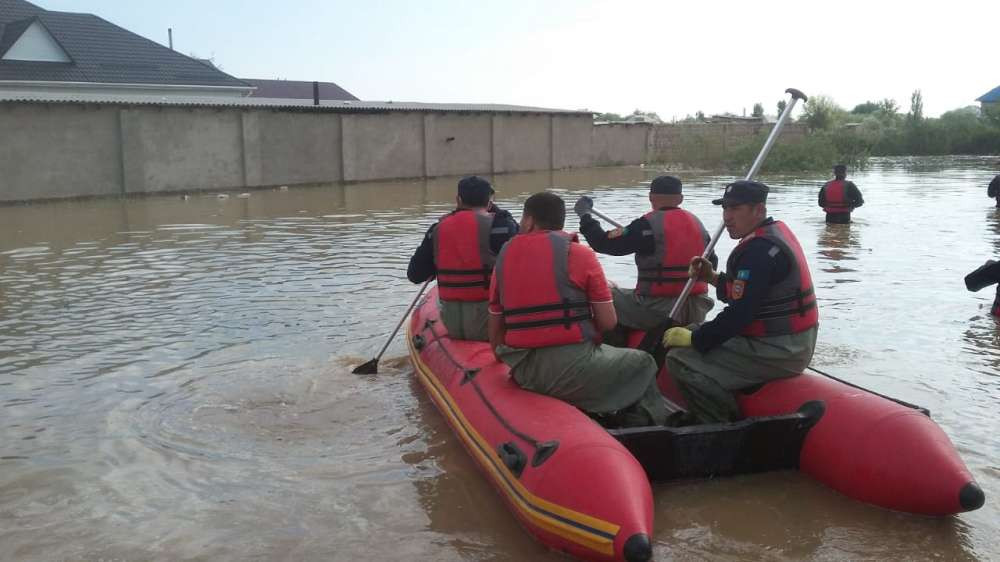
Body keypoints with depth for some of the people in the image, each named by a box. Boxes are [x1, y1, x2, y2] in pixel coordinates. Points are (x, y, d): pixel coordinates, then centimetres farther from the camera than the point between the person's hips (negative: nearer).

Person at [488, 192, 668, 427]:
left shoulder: (504, 257, 6)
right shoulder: (579, 254, -5)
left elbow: (495, 326, 12)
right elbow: (608, 322, -6)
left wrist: (503, 357, 29)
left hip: (523, 375, 5)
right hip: (572, 369, -5)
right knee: (643, 363, 19)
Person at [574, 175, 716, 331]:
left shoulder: (649, 224, -12)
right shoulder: (697, 223, 9)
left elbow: (605, 244, -12)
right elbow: (711, 265, 19)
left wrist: (584, 215, 2)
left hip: (658, 310, -6)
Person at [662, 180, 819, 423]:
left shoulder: (759, 250, -20)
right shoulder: (776, 230, 12)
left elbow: (739, 314, -24)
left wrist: (693, 338, -13)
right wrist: (713, 277, 5)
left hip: (777, 353, -11)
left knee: (681, 359, -15)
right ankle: (732, 422, 20)